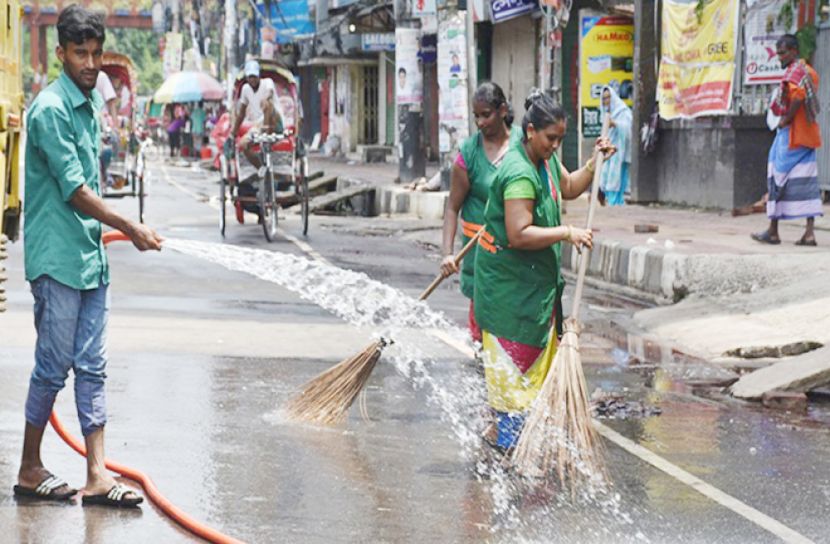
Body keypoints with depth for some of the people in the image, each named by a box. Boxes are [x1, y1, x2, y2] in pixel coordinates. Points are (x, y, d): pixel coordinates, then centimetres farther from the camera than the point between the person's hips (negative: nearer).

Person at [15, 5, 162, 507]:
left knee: (92, 367, 6)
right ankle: (30, 469, 12)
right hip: (57, 258, -8)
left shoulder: (94, 102, 13)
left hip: (92, 256, 8)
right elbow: (75, 191, -16)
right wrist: (132, 230, -13)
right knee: (54, 366, -1)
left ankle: (97, 475, 6)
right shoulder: (51, 109, -14)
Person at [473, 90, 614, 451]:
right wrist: (566, 233, -27)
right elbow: (519, 235, -30)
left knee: (535, 350, 15)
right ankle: (508, 435, 2)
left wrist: (594, 162, 11)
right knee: (514, 353, -4)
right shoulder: (519, 173, -25)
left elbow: (568, 187, 25)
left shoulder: (545, 158, 6)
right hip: (508, 281, -10)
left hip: (535, 277, 10)